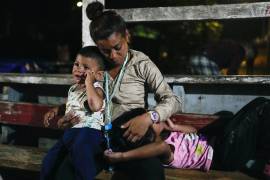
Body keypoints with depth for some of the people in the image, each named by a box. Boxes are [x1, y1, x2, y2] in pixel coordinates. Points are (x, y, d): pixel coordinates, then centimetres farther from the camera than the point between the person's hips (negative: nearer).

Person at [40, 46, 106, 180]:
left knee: (80, 150, -40)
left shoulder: (96, 88, -7)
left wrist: (89, 82, -22)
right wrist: (55, 111, 23)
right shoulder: (74, 88, 18)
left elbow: (96, 106, -31)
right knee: (49, 161, 12)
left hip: (88, 130, -9)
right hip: (70, 131, 9)